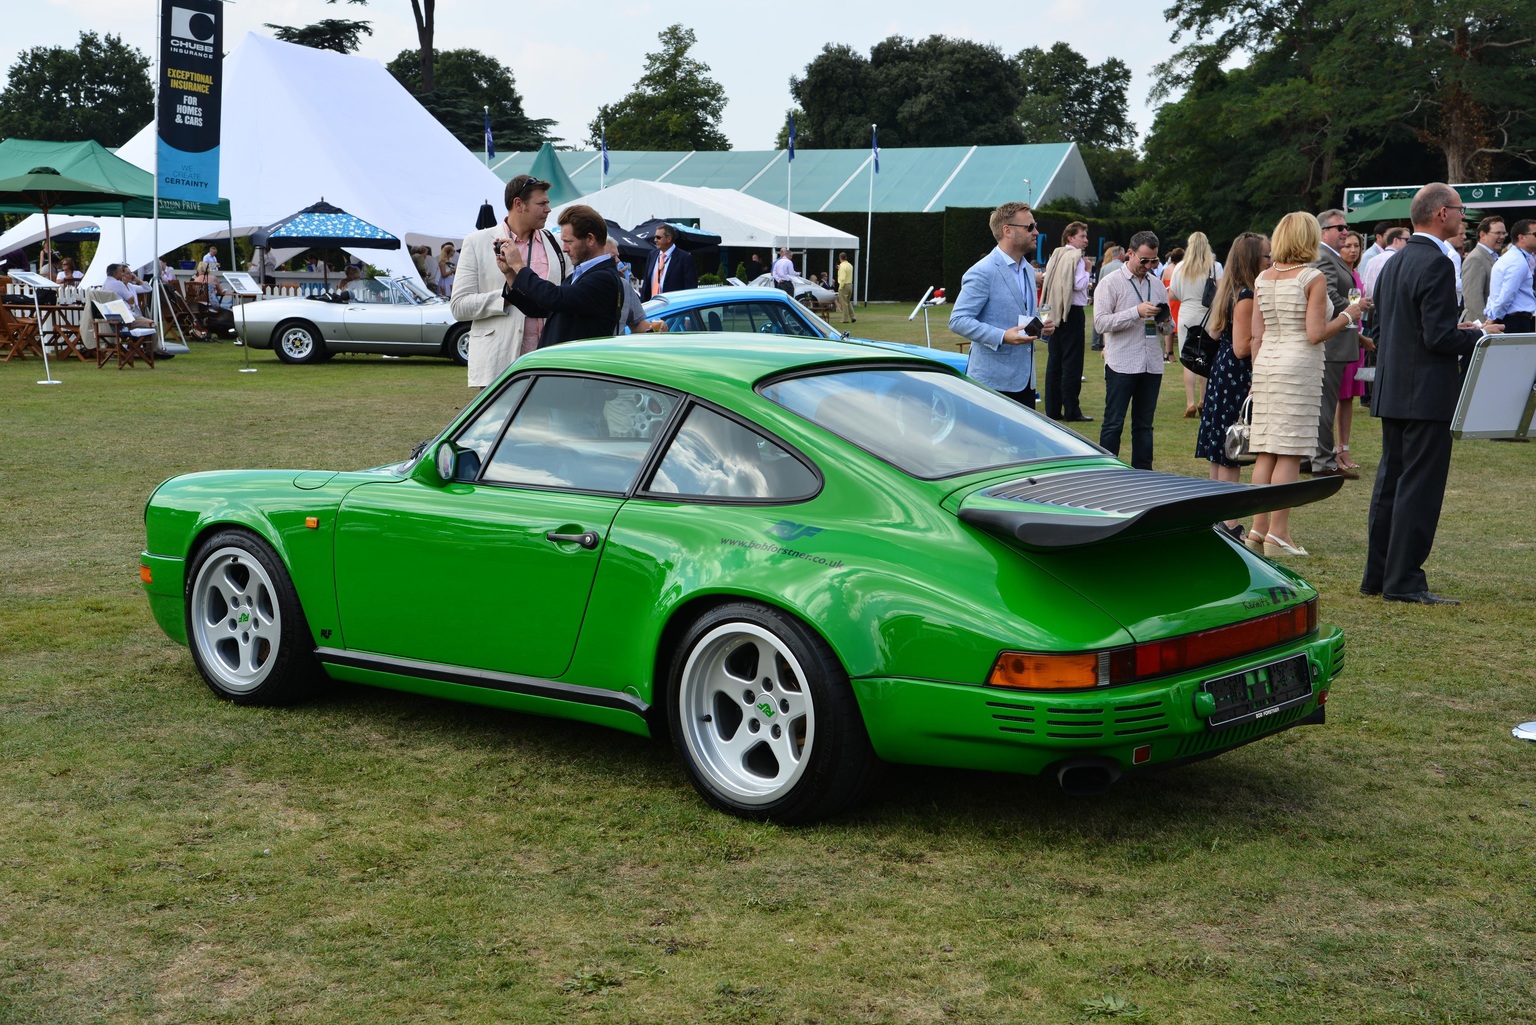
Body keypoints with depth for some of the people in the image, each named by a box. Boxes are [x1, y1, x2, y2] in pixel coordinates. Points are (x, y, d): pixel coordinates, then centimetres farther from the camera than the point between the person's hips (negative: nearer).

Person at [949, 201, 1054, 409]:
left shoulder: (1028, 270, 17)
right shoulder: (982, 272, -11)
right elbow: (958, 320, -16)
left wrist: (1041, 326, 5)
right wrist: (1002, 337, -25)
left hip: (1024, 379, 8)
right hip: (993, 381, -8)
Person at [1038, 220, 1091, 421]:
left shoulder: (1055, 256, 13)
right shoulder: (1077, 258, -10)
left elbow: (1046, 281, 14)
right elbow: (1079, 284, -18)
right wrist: (1087, 271, -3)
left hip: (1054, 312, 8)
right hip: (1072, 312, -8)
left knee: (1054, 361, 9)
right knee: (1072, 362, -5)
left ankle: (1052, 410, 10)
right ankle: (1071, 411, -5)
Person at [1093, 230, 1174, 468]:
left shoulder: (1157, 284, 15)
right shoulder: (1110, 283, 0)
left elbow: (1168, 330, 19)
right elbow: (1101, 322, -13)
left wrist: (1164, 320, -5)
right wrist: (1137, 312, -19)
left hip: (1152, 366, 5)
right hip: (1121, 365, -5)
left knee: (1144, 424, 10)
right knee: (1113, 424, -1)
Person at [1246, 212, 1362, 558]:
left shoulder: (1264, 278, 9)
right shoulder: (1313, 278, -8)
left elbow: (1256, 336, 9)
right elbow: (1315, 334, -13)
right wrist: (1347, 316, 1)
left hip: (1266, 364, 6)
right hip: (1299, 367, -6)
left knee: (1265, 452, 9)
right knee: (1290, 454, -4)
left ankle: (1258, 528, 11)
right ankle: (1278, 533, -5)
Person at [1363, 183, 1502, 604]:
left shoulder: (1394, 263, 12)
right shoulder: (1436, 264, -16)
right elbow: (1438, 337, -21)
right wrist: (1479, 335, -4)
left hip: (1392, 390, 9)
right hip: (1427, 392, -9)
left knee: (1390, 482, 13)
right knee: (1420, 487, -4)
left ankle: (1377, 575, 19)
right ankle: (1403, 581, -3)